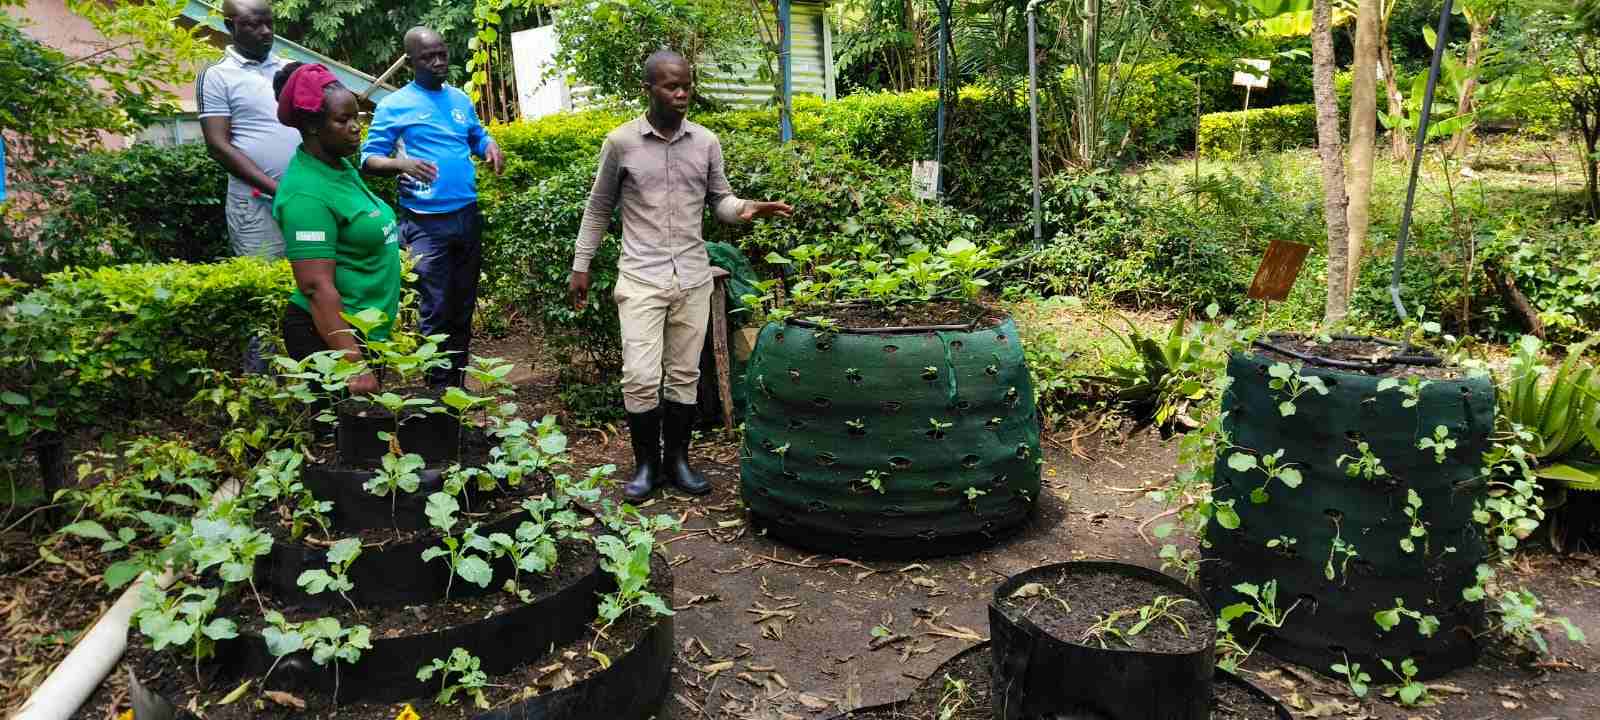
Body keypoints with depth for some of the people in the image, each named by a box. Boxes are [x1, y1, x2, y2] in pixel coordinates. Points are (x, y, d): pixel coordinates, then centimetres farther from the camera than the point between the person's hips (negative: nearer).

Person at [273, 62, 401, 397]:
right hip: (331, 335, -9)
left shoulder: (341, 166, 7)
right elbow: (317, 286, -26)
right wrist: (353, 364, -30)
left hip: (365, 332, 9)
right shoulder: (308, 193, -21)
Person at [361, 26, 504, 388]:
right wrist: (401, 163, -25)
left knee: (463, 308, 13)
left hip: (468, 216, 6)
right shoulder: (394, 106, -4)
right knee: (436, 312, -6)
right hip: (426, 223, -5)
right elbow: (369, 160, -5)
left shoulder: (461, 99, 11)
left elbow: (477, 138, 24)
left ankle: (458, 386, 25)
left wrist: (491, 146, 0)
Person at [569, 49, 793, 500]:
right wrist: (581, 266, 7)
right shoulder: (621, 142, -3)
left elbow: (719, 199, 11)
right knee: (641, 377, -6)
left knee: (684, 375, 9)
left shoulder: (706, 142, 4)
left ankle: (676, 460, 22)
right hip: (641, 279, -3)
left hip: (693, 278, 3)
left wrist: (745, 209, -13)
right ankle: (645, 463, 12)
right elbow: (598, 208, 7)